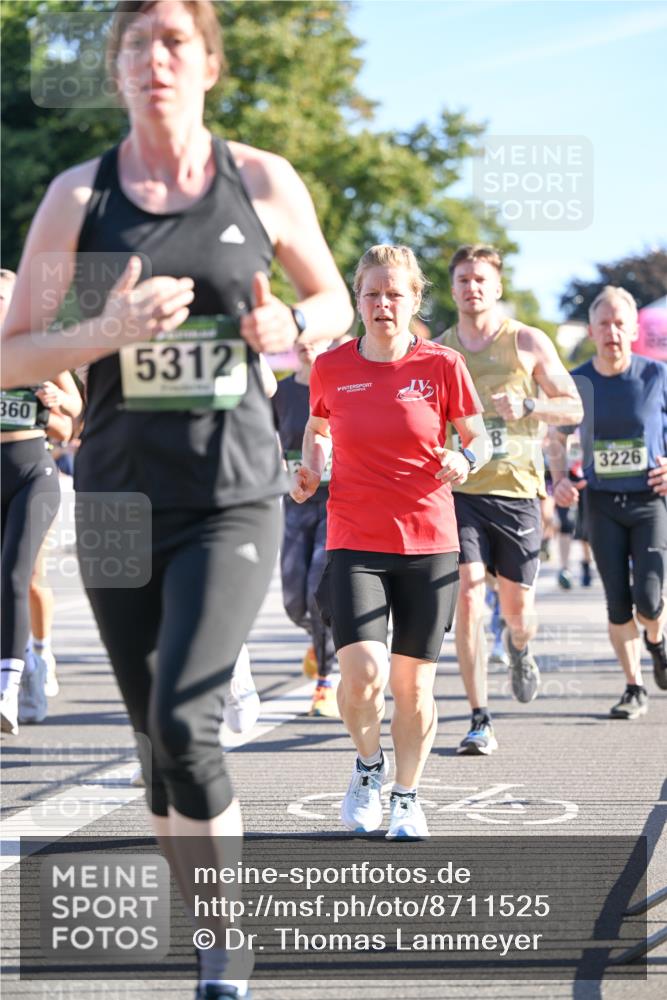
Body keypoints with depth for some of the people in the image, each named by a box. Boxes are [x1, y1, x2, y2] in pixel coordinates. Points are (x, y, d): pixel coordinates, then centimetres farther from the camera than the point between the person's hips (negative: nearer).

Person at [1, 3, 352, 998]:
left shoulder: (265, 181, 1)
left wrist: (290, 326, -8)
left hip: (233, 500, -2)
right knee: (158, 741, 8)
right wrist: (104, 332, -19)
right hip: (120, 497, 2)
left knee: (183, 720, -20)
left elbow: (333, 298, 15)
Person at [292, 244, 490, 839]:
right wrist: (310, 468, 1)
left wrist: (466, 461, -15)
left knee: (414, 684, 5)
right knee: (363, 671, -17)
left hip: (429, 544, 0)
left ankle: (407, 796, 26)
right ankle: (368, 766, 13)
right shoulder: (331, 367, 2)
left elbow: (478, 437, 7)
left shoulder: (442, 365, -2)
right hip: (354, 542, 0)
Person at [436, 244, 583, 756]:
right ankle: (480, 721, -9)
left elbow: (573, 407, 4)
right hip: (458, 489, 1)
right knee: (468, 596, -13)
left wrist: (525, 406, -13)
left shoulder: (528, 343, 3)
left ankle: (519, 648, 43)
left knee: (518, 607, 4)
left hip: (516, 488, -1)